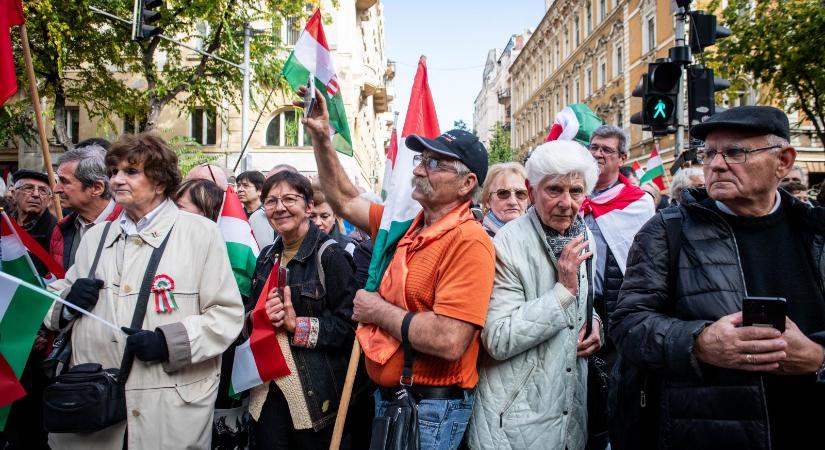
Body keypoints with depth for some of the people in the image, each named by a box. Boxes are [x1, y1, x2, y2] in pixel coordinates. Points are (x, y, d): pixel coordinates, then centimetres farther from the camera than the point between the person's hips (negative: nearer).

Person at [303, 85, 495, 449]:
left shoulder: (469, 242, -22)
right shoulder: (407, 225, 3)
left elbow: (449, 340, -31)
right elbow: (345, 202, 14)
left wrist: (380, 311, -17)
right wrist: (322, 138, 6)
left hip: (432, 407, -8)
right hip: (386, 395, 8)